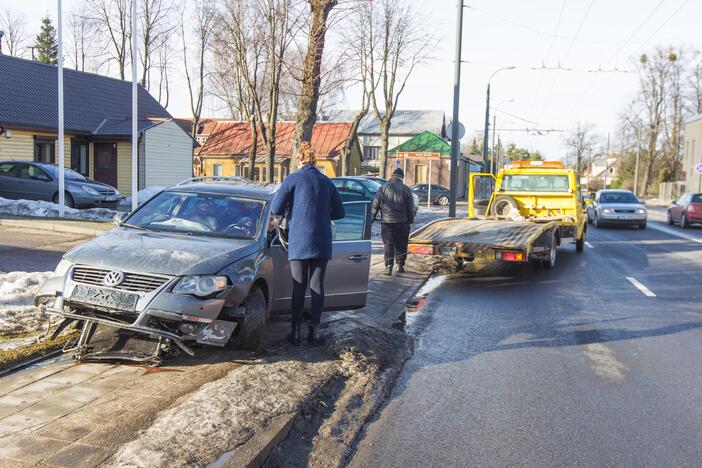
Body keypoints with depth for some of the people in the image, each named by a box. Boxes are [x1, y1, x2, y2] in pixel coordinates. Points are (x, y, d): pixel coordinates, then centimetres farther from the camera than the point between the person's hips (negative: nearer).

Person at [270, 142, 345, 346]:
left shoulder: (292, 179, -3)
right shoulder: (327, 182, 9)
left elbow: (276, 209, -6)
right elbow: (339, 212, 13)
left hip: (298, 242, -3)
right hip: (322, 243, 3)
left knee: (299, 287, 4)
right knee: (317, 286, 7)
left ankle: (296, 332, 6)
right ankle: (314, 331, 9)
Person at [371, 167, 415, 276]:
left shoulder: (383, 188, 2)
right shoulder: (406, 189, 2)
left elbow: (375, 205, 2)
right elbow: (411, 208, 3)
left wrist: (371, 218, 7)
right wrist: (410, 221, 10)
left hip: (386, 221, 0)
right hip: (402, 222, 0)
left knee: (388, 244, 2)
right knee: (401, 244, 12)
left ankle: (388, 266, -7)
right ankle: (400, 265, 17)